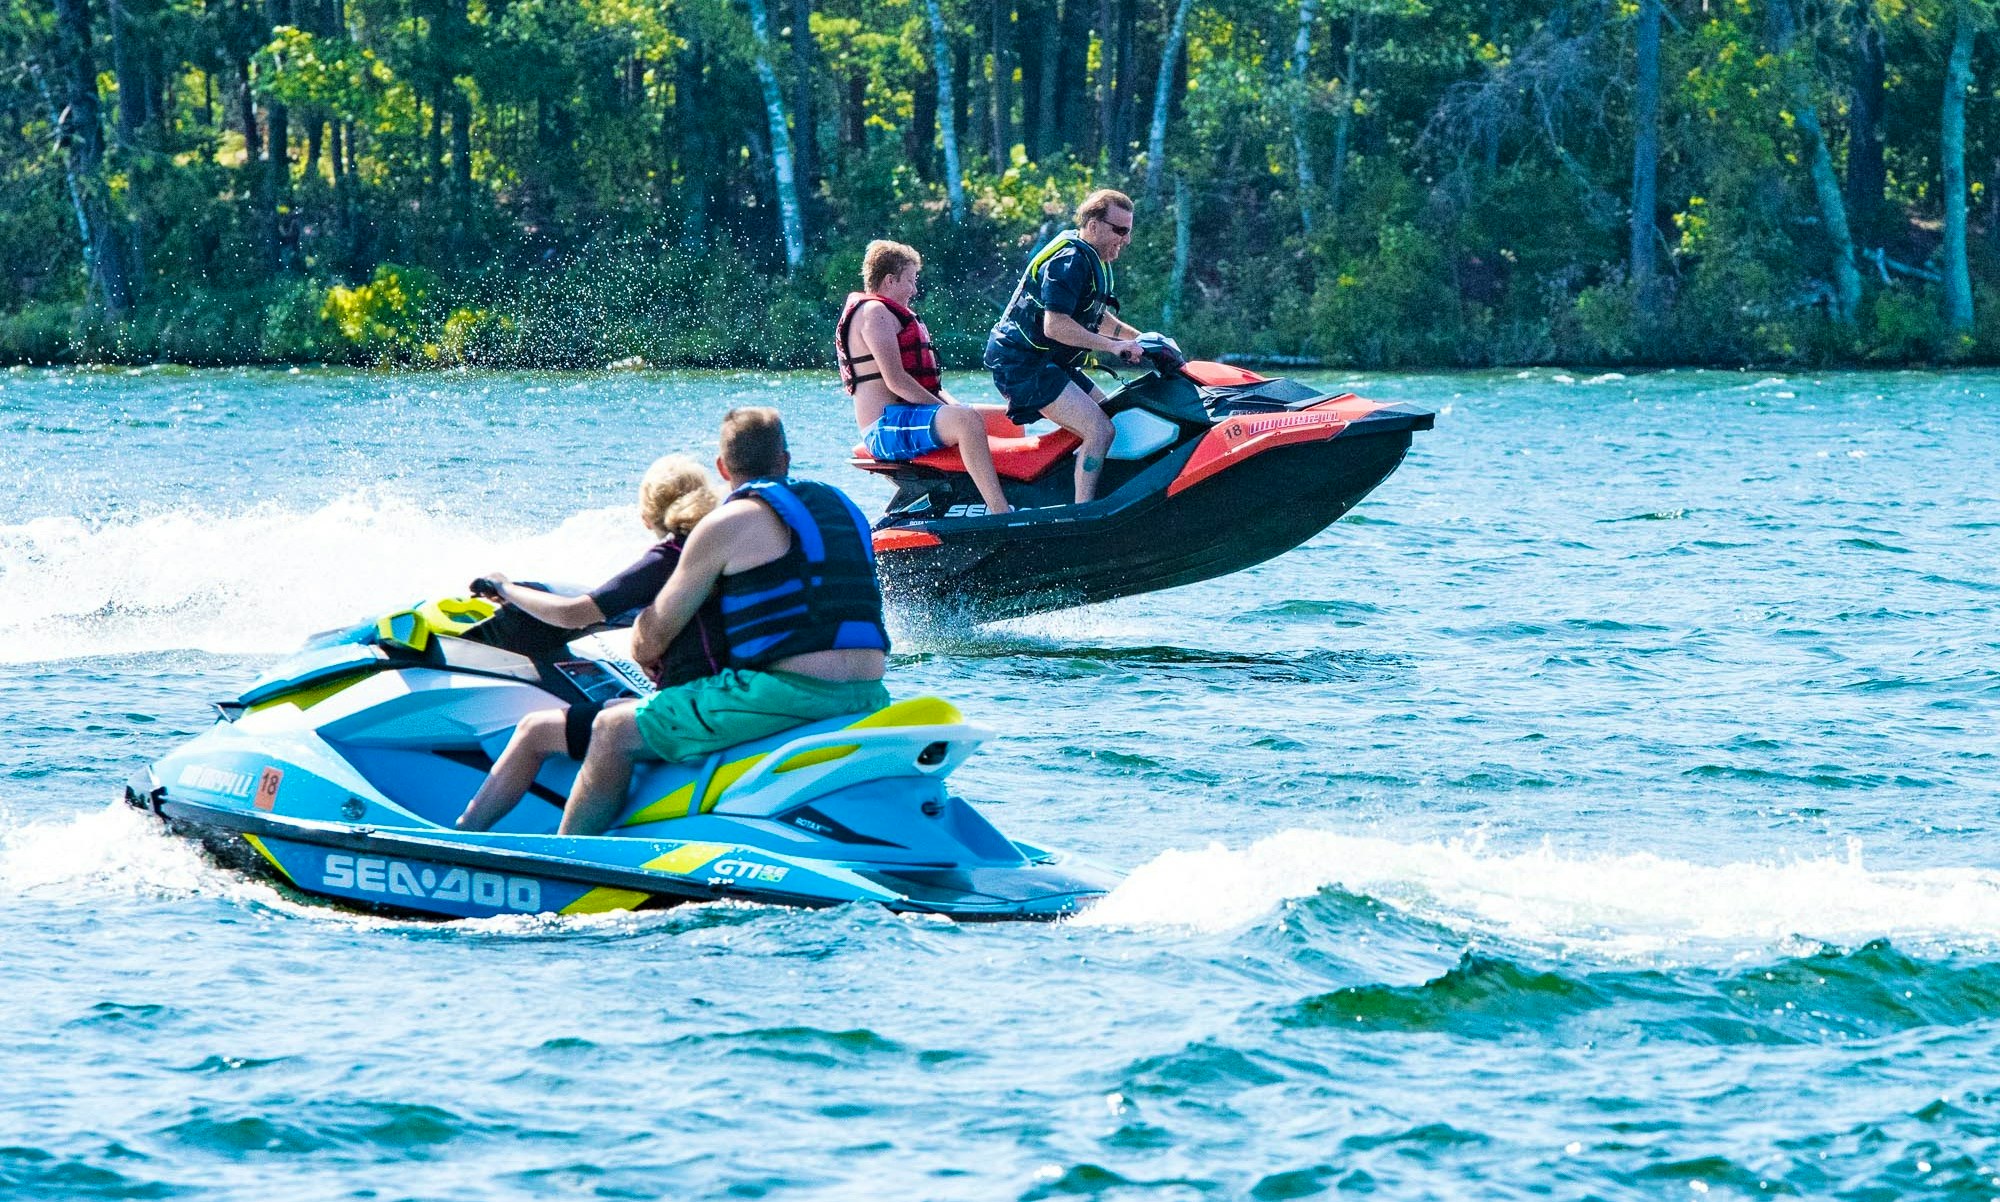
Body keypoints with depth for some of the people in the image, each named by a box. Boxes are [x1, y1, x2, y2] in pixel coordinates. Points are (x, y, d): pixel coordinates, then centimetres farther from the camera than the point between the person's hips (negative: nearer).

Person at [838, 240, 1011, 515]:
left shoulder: (891, 314, 25)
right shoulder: (874, 312, -9)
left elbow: (926, 381, 23)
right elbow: (895, 381, -20)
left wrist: (954, 405, 5)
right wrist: (946, 409, -17)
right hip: (886, 427, -11)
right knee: (968, 421, -35)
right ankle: (1002, 514, -42)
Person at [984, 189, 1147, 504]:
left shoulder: (1097, 261, 15)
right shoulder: (1070, 261, -18)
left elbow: (1097, 319, 28)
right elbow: (1055, 326, -28)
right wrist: (1113, 346, -27)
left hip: (1052, 364, 11)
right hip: (1023, 365, -11)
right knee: (1101, 431, -20)